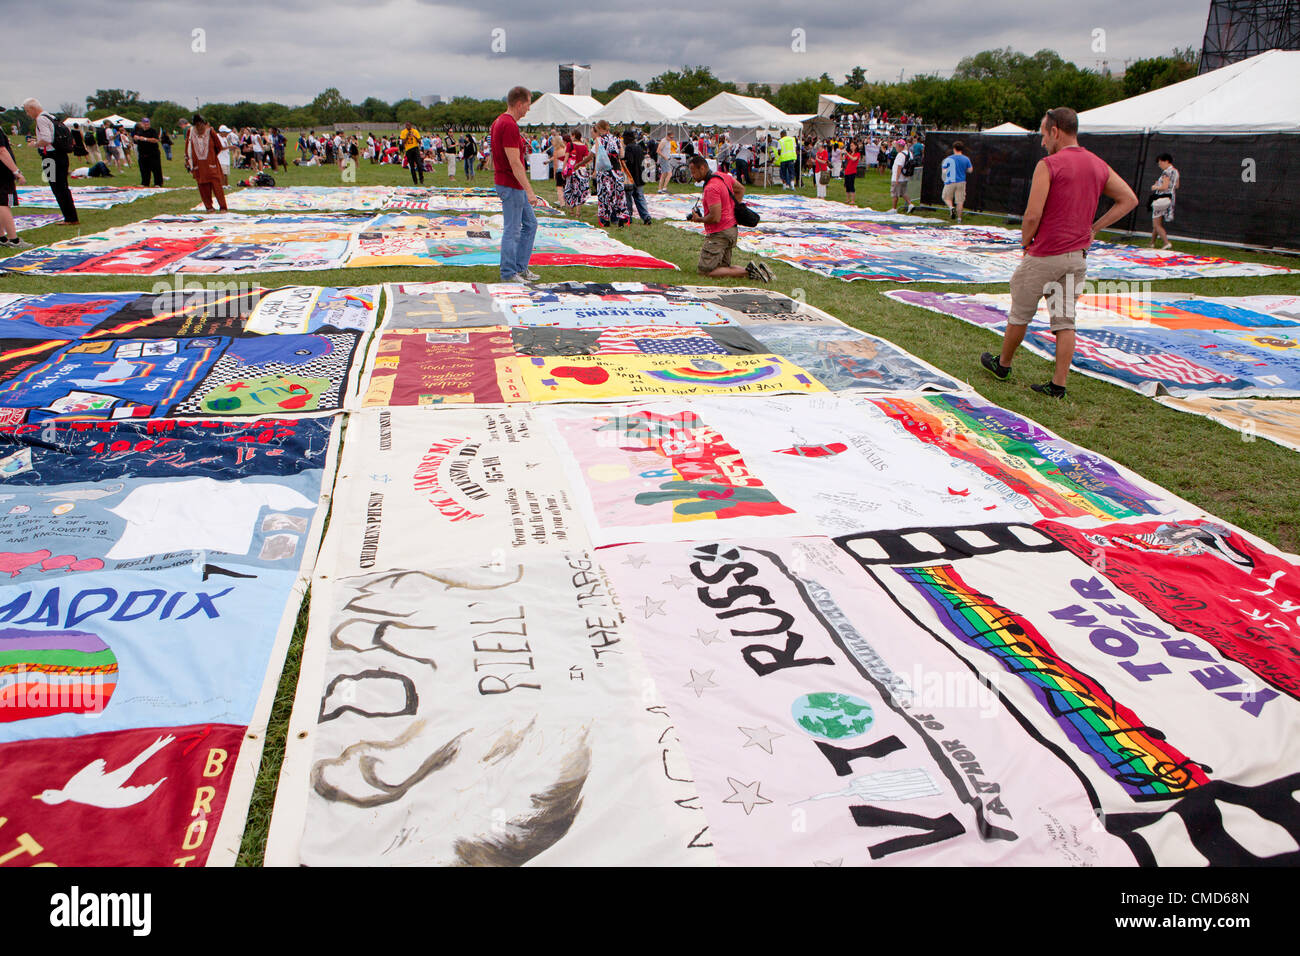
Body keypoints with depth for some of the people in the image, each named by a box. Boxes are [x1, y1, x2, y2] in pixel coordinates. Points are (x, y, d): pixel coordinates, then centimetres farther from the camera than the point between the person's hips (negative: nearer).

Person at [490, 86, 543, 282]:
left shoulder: (499, 122, 13)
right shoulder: (510, 126, -20)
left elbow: (495, 156, 19)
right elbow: (514, 163, -24)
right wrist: (530, 191, -24)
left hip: (515, 185, 10)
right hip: (511, 185, -10)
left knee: (530, 224, 15)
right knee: (512, 230, -2)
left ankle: (520, 268, 20)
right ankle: (508, 273, 7)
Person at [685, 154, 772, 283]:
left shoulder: (710, 188, -21)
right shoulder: (722, 176, 9)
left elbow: (715, 218, -26)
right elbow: (741, 189, 25)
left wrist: (699, 219, -9)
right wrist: (734, 209, 18)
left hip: (719, 234, -10)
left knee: (706, 272, -8)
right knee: (724, 267, 18)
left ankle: (748, 272, -15)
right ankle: (757, 270, 1)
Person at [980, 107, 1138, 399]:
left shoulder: (1048, 166, -13)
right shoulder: (1099, 165, 7)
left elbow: (1033, 215, -18)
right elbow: (1129, 200, 12)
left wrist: (1026, 241, 0)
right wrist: (1093, 229, 10)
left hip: (1044, 255, -6)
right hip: (1078, 256, 6)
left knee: (1020, 314, 12)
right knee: (1066, 321, 8)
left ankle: (1003, 365, 30)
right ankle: (1058, 385, 8)